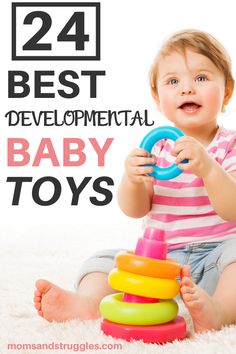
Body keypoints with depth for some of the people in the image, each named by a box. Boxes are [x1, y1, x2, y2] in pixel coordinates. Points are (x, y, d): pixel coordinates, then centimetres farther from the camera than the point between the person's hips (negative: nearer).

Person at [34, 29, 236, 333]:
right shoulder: (155, 149, 6)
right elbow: (135, 210, -2)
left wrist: (207, 168, -36)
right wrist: (132, 180, -25)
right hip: (162, 257, 3)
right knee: (105, 260, -12)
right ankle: (87, 302, -38)